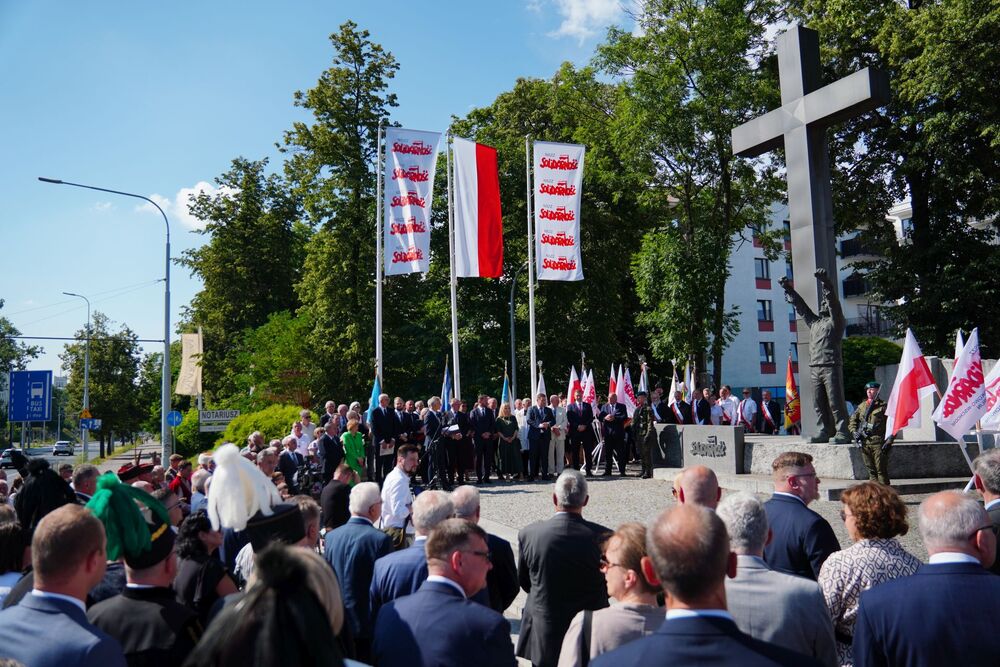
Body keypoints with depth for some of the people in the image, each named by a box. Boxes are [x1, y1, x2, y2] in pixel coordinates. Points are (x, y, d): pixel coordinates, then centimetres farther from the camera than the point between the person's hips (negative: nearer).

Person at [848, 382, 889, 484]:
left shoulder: (883, 406, -1)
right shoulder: (862, 406, 15)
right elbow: (852, 420, 19)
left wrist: (889, 442, -11)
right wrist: (854, 432, 2)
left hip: (878, 442, -5)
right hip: (864, 442, 5)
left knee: (881, 470, -5)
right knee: (871, 470, 10)